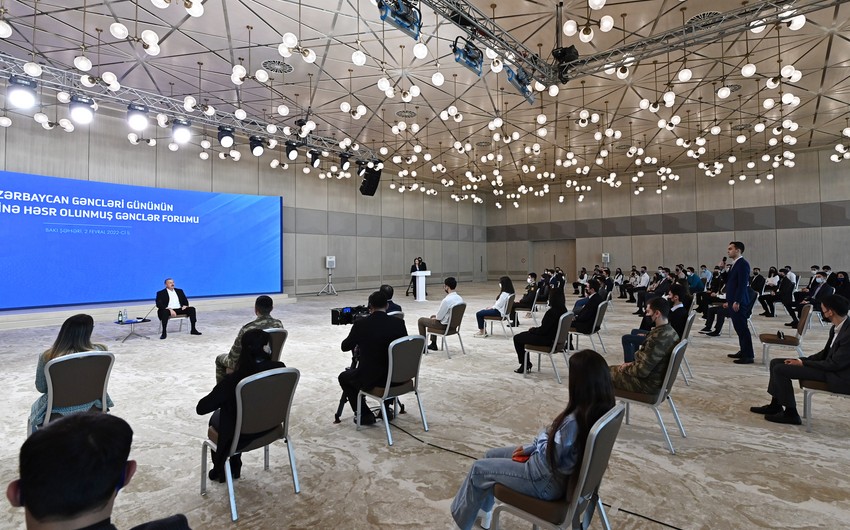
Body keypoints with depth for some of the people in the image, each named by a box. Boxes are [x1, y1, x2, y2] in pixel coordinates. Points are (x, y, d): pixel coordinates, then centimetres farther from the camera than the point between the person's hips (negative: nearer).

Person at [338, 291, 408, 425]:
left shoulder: (361, 324, -12)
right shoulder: (399, 323, -6)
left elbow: (345, 347, 2)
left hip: (370, 379, -3)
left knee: (343, 377, 26)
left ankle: (365, 414, 19)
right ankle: (386, 410, 34)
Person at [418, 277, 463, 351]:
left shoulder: (446, 300, -29)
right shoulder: (460, 298, -3)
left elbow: (439, 318, -20)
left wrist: (434, 318, 3)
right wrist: (435, 316, 12)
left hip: (444, 325, -8)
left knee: (420, 321, 11)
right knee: (432, 316, 33)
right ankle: (433, 344, 37)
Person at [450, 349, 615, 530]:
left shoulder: (574, 420, -36)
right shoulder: (598, 409, -7)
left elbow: (549, 456, -24)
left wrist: (543, 435, -5)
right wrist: (530, 447, 4)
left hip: (549, 480, -9)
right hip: (561, 470, 9)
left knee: (479, 469, 7)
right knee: (491, 455, 20)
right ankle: (483, 512, 39)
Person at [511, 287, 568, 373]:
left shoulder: (552, 312, -27)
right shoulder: (563, 310, 0)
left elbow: (543, 330, -22)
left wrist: (532, 330, -3)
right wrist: (535, 329, 8)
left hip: (547, 340, -9)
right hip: (555, 338, 9)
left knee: (517, 338, 5)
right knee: (523, 335, 24)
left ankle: (525, 364, 16)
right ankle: (527, 363, 28)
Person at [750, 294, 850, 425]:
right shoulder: (836, 328, 4)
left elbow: (835, 364, -24)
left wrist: (803, 363, -15)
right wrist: (802, 360, 2)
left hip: (838, 377, -10)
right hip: (830, 366, 10)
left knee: (781, 369, -19)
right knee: (776, 363, 5)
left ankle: (791, 413, -4)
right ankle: (775, 405, 16)